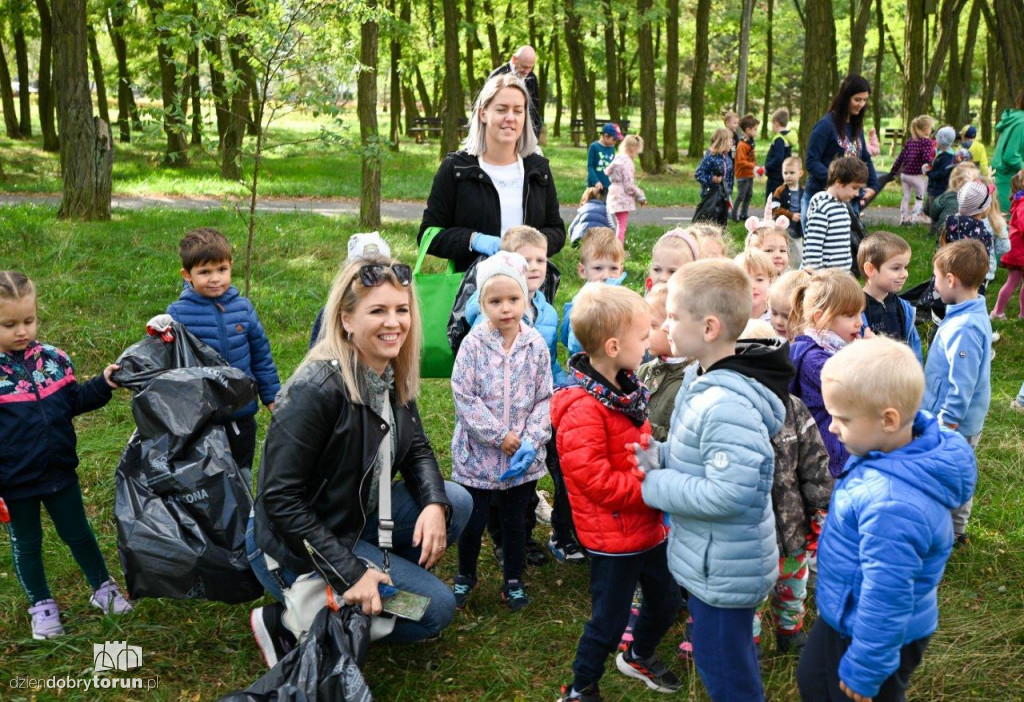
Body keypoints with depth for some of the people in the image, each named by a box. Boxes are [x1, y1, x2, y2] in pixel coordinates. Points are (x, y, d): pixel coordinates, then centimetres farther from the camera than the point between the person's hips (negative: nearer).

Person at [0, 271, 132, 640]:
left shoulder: (53, 358, -5)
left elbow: (74, 402, 7)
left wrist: (103, 384, -11)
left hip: (60, 472, 3)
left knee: (79, 534, 18)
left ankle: (103, 588, 36)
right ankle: (42, 606, 34)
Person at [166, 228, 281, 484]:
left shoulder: (243, 308, -3)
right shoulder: (178, 314, -13)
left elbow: (261, 355, 6)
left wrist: (271, 396, 9)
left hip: (242, 415, 3)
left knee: (242, 479, 20)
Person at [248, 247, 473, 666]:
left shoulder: (394, 376, -3)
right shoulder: (317, 390, -27)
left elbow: (417, 451, 7)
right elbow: (279, 498, -26)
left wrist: (435, 504, -14)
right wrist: (348, 570, -26)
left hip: (358, 519, 8)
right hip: (295, 548, -8)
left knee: (457, 503, -4)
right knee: (436, 608, -11)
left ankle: (372, 589, 7)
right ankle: (289, 624, -2)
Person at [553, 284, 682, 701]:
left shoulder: (626, 387, 2)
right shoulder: (582, 411, -27)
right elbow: (597, 482, -29)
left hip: (647, 525, 9)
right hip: (613, 537, -9)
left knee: (666, 601, 24)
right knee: (609, 620, 7)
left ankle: (638, 657, 51)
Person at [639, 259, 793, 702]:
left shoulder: (728, 405, -31)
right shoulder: (702, 379, 1)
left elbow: (729, 494, -34)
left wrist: (655, 484, -23)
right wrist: (659, 455, -5)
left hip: (723, 572, -10)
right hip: (711, 562, 10)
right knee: (730, 666, 28)